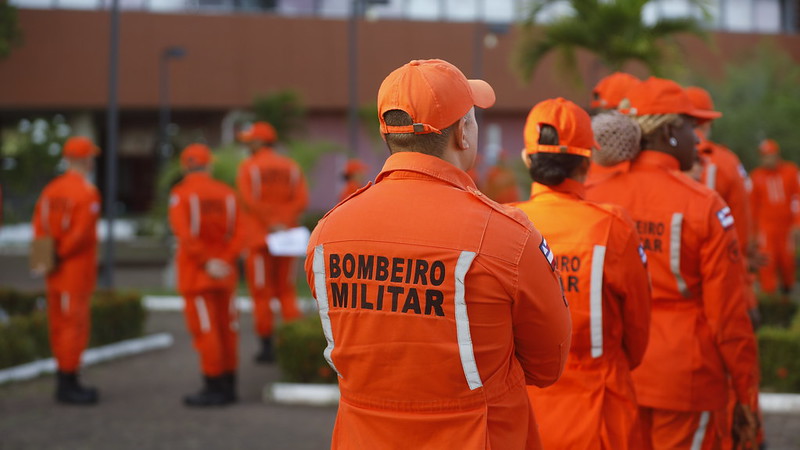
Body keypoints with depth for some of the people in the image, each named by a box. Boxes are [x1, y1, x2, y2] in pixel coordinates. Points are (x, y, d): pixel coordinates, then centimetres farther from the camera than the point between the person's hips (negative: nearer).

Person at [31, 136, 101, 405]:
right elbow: (81, 232, -22)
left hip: (56, 271, 8)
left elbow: (39, 227, 6)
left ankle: (66, 382, 19)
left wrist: (50, 256, 2)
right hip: (78, 269, -8)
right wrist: (61, 255, -11)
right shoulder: (87, 192, -15)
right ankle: (68, 385, -4)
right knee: (75, 324, -5)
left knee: (60, 324, 12)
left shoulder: (51, 189, 9)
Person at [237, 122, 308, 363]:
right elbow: (301, 200, -4)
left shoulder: (247, 168, -4)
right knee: (287, 291, 12)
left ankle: (267, 346, 3)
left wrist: (270, 224, -13)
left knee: (261, 293, 3)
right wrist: (284, 223, -10)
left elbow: (250, 201, -15)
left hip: (258, 237, -4)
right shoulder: (291, 167, 8)